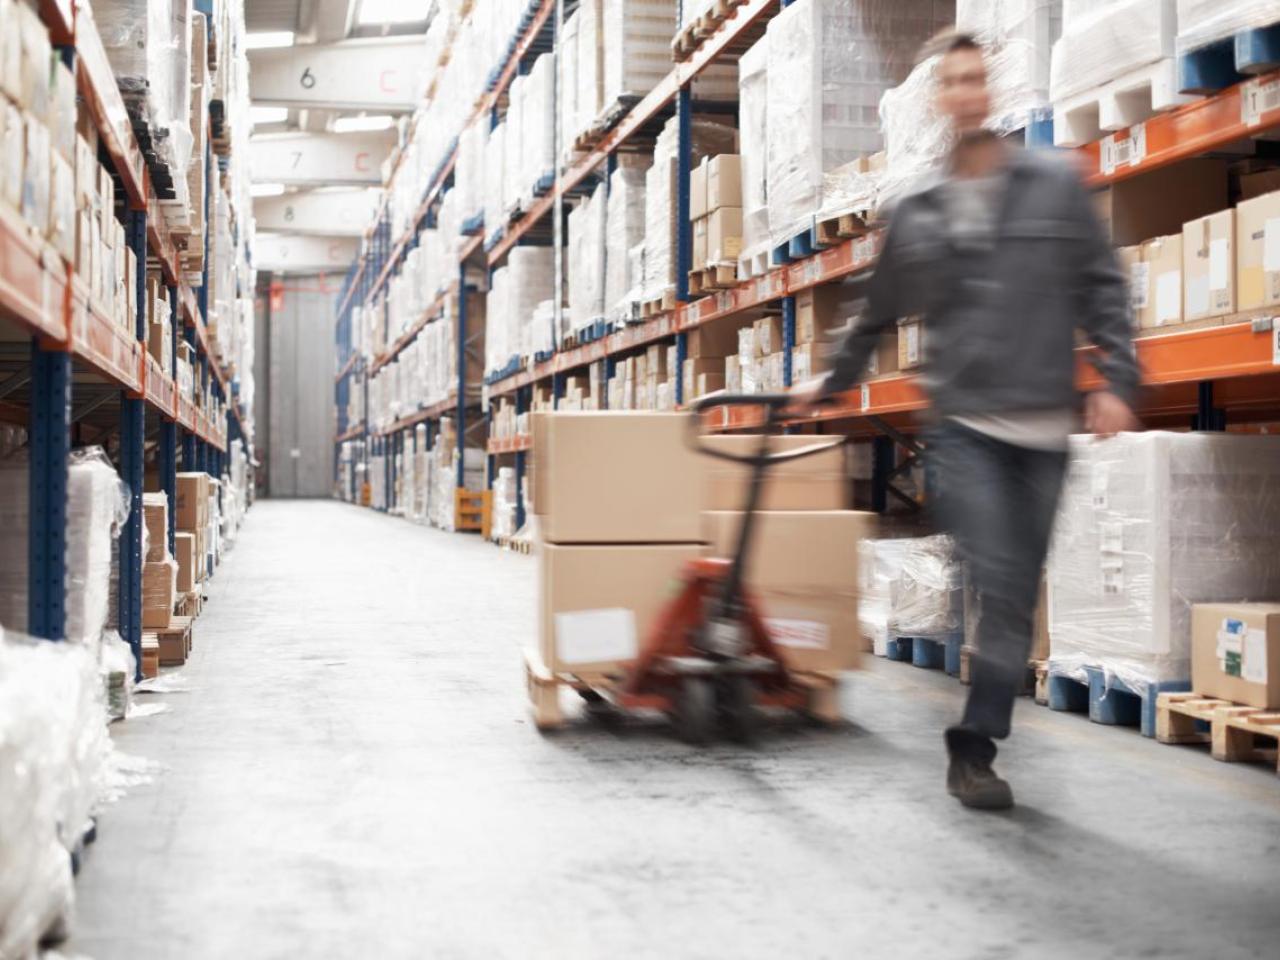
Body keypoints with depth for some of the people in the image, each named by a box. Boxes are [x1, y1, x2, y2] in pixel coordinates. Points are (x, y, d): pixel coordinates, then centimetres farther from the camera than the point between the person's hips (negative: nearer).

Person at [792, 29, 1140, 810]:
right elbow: (879, 315, 22)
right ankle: (976, 747, -4)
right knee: (999, 586, -14)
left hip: (1044, 424, 1)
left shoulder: (1056, 183, 7)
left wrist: (1118, 377, -7)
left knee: (1020, 597, 5)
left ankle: (975, 745, 17)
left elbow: (1103, 288, 5)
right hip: (964, 423, -1)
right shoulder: (916, 211, 9)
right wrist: (832, 383, 30)